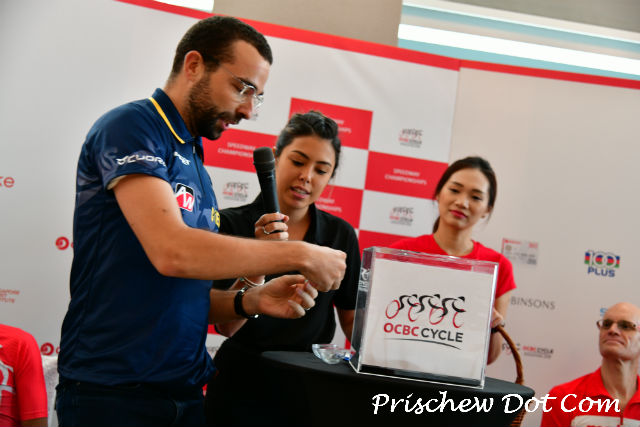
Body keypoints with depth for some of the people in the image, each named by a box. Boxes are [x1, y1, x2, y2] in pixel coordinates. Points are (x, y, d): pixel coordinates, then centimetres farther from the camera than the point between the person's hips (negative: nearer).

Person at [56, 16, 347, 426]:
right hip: (114, 393, -8)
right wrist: (299, 255, -15)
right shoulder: (131, 127, -9)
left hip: (185, 392, 8)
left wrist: (250, 302, -3)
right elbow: (172, 252, -23)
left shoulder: (196, 170, 15)